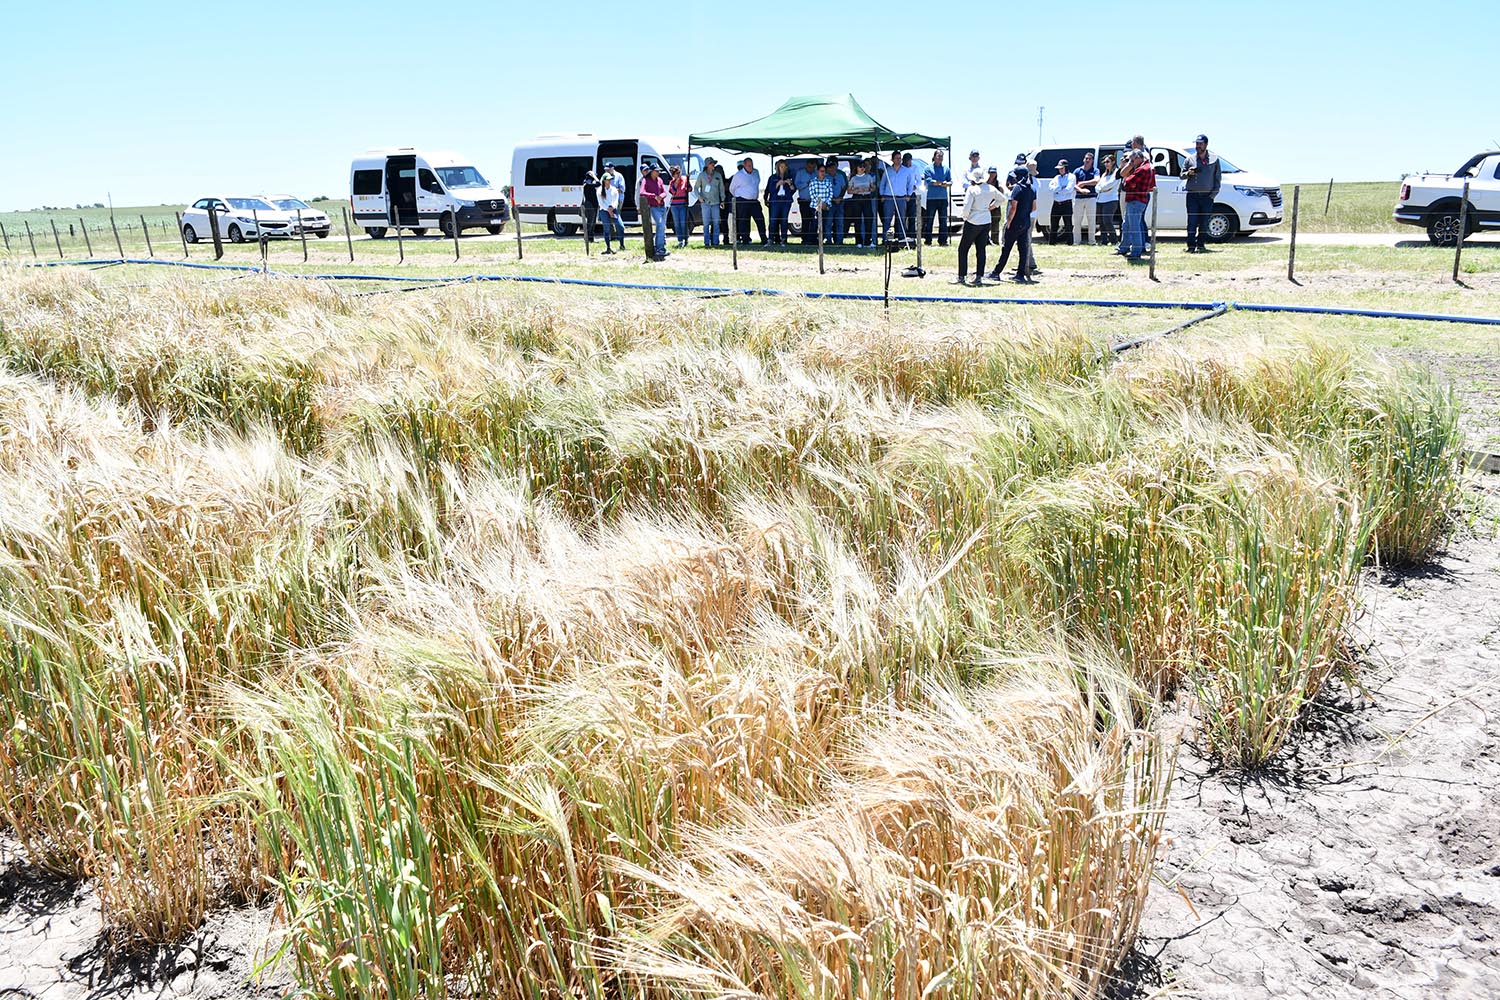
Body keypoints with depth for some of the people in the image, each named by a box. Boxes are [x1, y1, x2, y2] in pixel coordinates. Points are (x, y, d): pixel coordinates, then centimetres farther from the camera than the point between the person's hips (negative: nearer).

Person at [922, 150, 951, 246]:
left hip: (943, 198, 3)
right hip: (931, 198, -3)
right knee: (929, 220, -2)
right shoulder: (928, 169, 3)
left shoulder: (946, 169, 14)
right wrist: (943, 183, -10)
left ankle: (943, 240, 5)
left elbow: (950, 182, 7)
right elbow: (929, 181, -11)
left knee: (943, 220, 1)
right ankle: (928, 240, 3)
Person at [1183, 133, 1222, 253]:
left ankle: (1201, 245, 9)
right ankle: (1191, 245, -6)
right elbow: (1182, 175, 11)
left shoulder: (1214, 159, 9)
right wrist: (1188, 173, -12)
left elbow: (1218, 178, 10)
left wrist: (1214, 193, -2)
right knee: (1192, 222, -7)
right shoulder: (1190, 159, 9)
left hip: (1207, 196, 0)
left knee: (1204, 222, 2)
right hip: (1192, 195, 0)